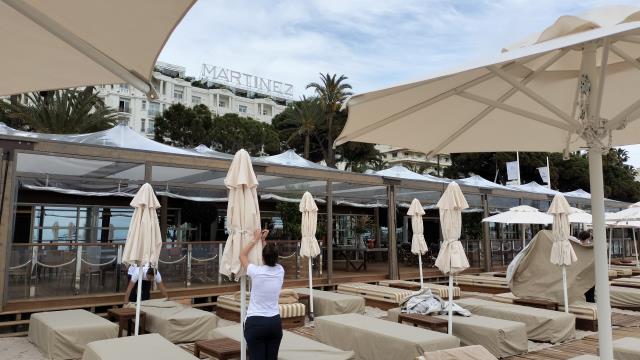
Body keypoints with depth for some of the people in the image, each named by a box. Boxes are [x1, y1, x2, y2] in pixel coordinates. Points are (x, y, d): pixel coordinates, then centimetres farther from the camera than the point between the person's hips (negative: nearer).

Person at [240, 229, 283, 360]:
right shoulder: (280, 271, -3)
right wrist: (263, 240, 23)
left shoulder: (256, 272, -13)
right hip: (275, 322, 4)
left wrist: (255, 240, 13)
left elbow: (242, 255, 6)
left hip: (255, 323, -4)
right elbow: (272, 259, 20)